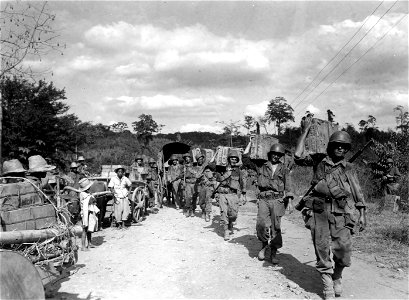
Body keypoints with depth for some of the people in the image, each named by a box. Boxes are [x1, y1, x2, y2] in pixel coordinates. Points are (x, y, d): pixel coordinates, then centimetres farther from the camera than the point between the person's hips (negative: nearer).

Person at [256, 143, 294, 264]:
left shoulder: (283, 169, 9)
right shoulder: (263, 167, 13)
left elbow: (288, 186, 5)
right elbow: (259, 183, 7)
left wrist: (289, 201, -3)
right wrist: (274, 185, -2)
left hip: (278, 200, -1)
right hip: (264, 199, 1)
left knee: (276, 227, -3)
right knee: (261, 224, -11)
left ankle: (273, 252, 10)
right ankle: (264, 244, 15)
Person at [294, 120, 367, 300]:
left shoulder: (348, 168, 11)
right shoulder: (319, 161, 6)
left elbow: (358, 193, 14)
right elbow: (298, 157, -8)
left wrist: (362, 214, 8)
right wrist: (305, 131, -5)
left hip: (341, 213, 1)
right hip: (318, 211, -1)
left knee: (343, 249, -3)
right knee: (322, 250, 2)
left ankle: (337, 277, 28)